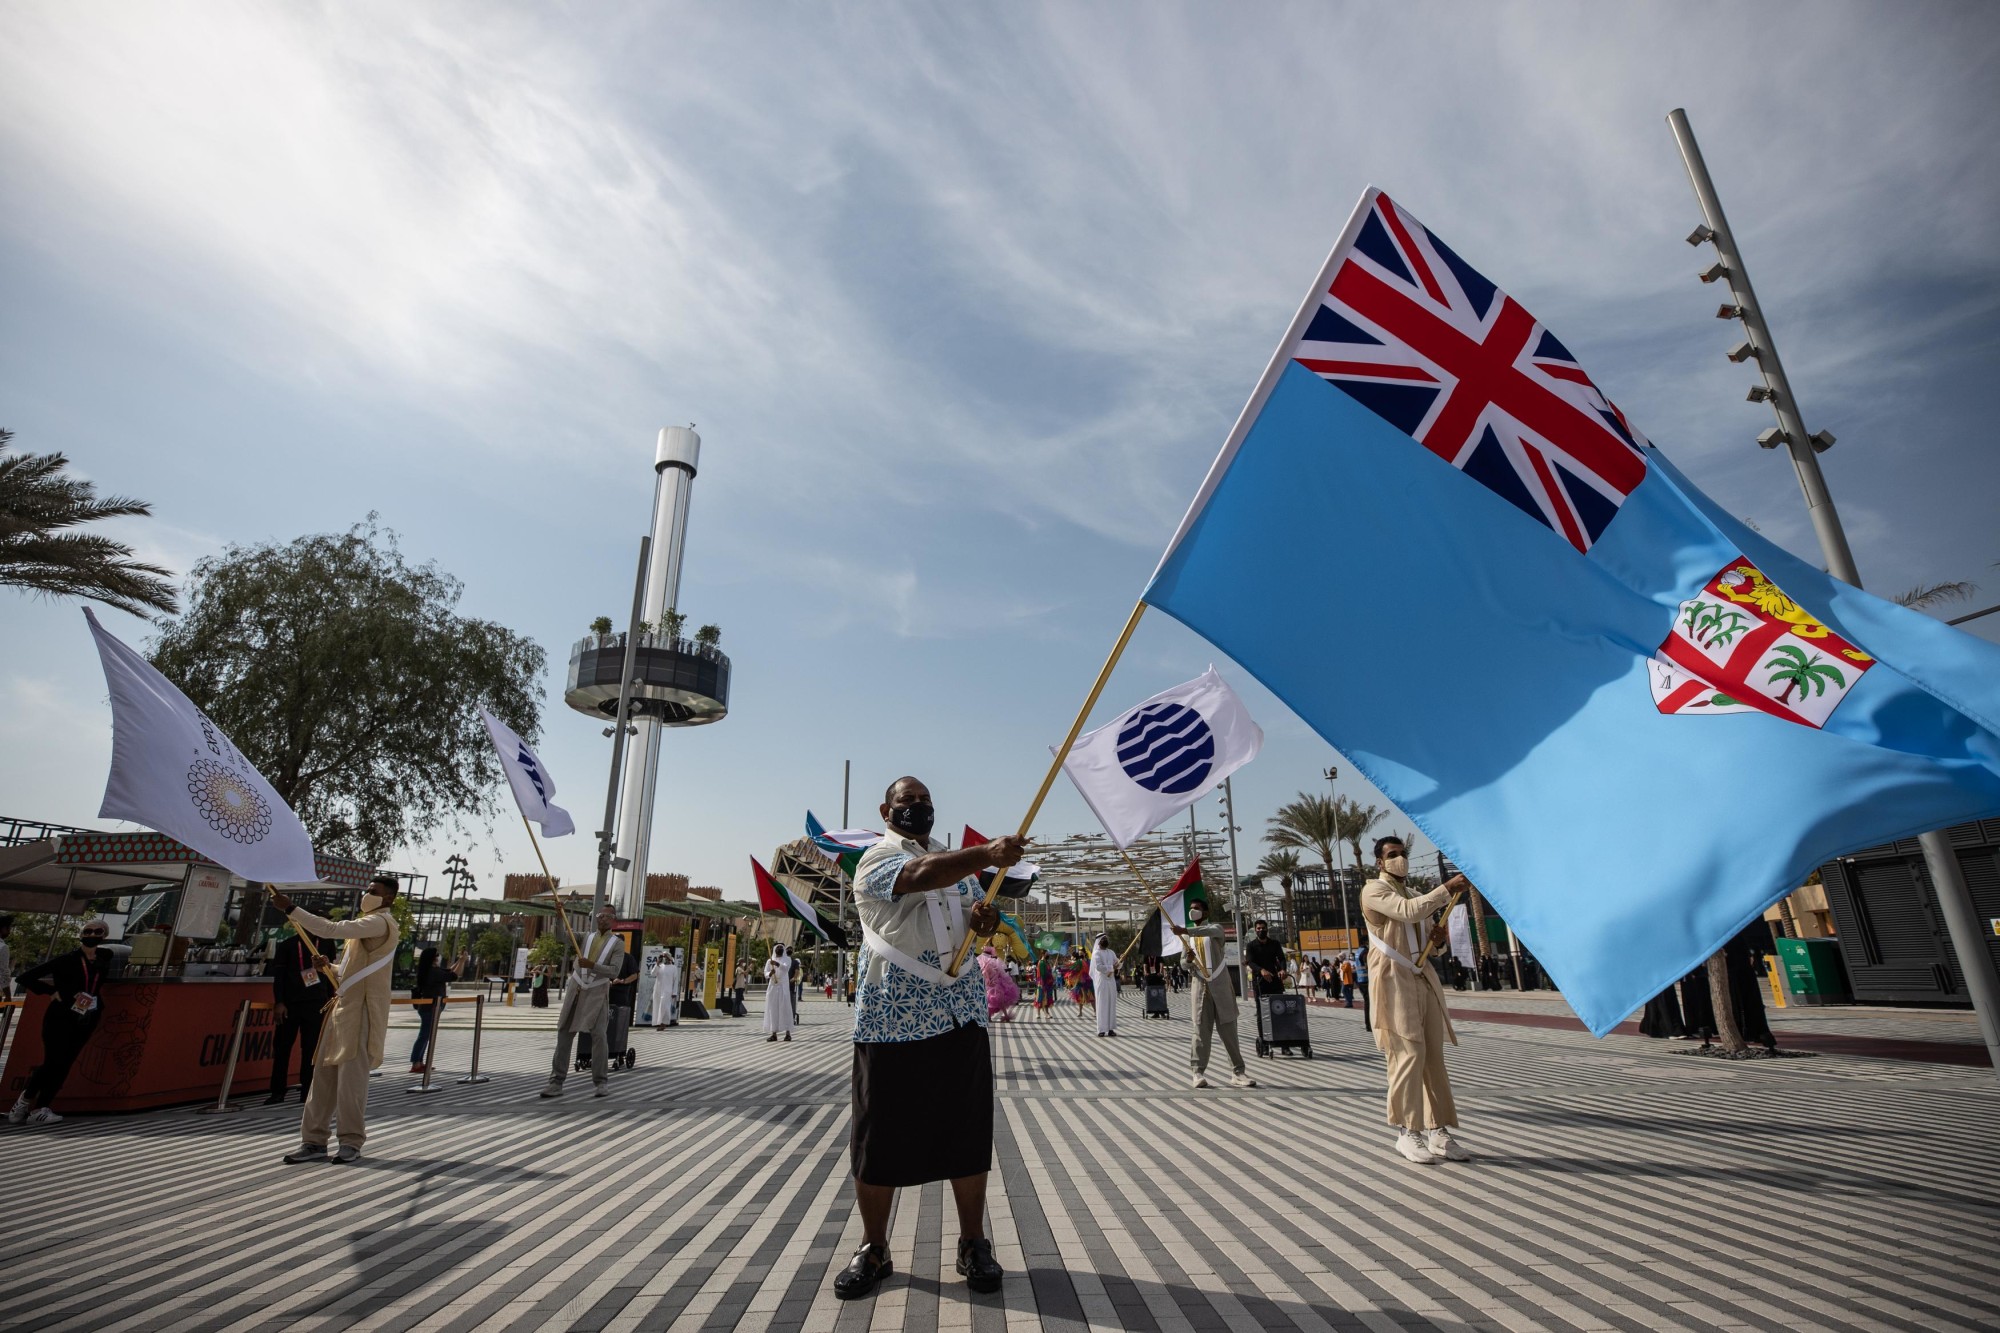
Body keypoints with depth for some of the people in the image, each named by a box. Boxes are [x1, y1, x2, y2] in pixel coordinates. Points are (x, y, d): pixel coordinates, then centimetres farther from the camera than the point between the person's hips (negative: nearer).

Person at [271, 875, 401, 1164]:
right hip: (344, 1006, 10)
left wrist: (291, 908, -21)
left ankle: (351, 1142, 3)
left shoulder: (380, 922, -11)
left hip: (361, 1010, -10)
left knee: (351, 1077, -6)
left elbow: (331, 929, -24)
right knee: (324, 1075, 8)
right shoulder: (369, 924, 22)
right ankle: (314, 1141, 14)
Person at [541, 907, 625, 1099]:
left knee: (598, 1034, -8)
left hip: (597, 992, -3)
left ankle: (600, 1081, 0)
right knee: (564, 1033, 2)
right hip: (576, 989, 3)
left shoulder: (618, 943, 0)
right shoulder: (586, 937, 12)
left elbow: (614, 971, -10)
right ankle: (556, 1081, 7)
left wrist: (591, 965, -23)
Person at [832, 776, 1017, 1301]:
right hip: (893, 1017, -5)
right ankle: (873, 1249, 24)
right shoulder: (876, 859, -5)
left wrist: (986, 917, -4)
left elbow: (983, 912, 21)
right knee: (881, 1133, 6)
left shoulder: (957, 860, 18)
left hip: (961, 1013, 5)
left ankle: (973, 1243, 25)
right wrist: (988, 853, -36)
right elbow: (921, 875, -25)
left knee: (968, 1129, 9)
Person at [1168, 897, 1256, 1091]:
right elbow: (1184, 964, 13)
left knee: (1228, 1028, 0)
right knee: (1201, 1028, -2)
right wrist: (1188, 959, -12)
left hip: (1220, 984, -2)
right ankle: (1198, 1072, -1)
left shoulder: (1216, 928, 2)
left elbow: (1208, 931, -25)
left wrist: (1185, 930, -39)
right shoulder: (1187, 936, 15)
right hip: (1199, 985, 2)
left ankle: (1238, 1072, 4)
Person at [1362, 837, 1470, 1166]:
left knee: (1433, 1055, 5)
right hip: (1394, 979, -7)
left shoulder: (1414, 892, 22)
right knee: (1408, 1053, -9)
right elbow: (1408, 912, -22)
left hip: (1424, 978, 7)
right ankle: (1408, 1133, -2)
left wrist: (1437, 937, 3)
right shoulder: (1374, 890, -4)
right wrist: (1447, 888, -23)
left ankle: (1438, 1132, 10)